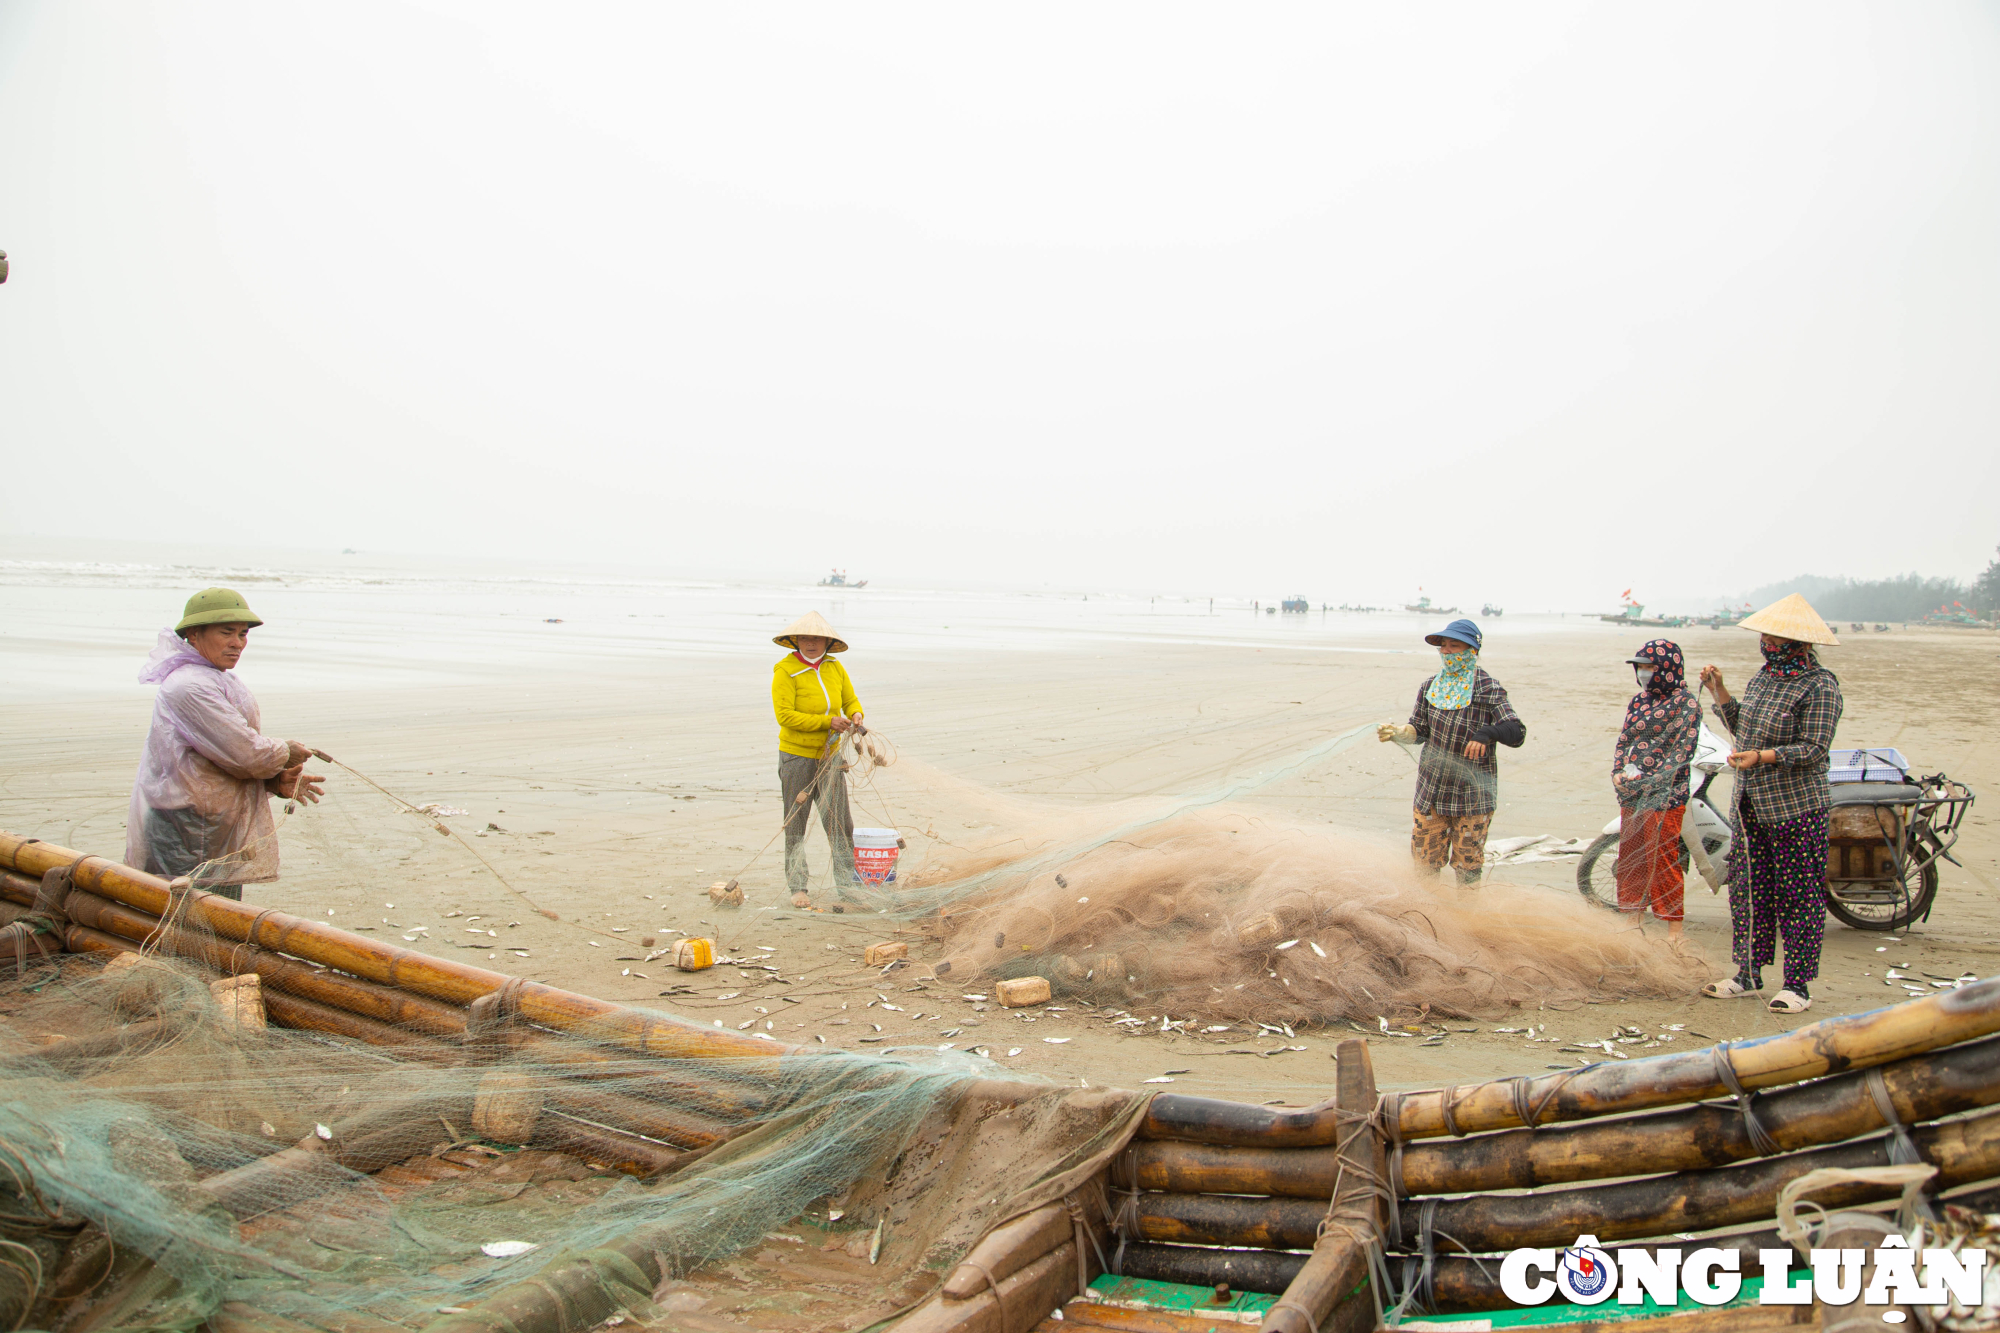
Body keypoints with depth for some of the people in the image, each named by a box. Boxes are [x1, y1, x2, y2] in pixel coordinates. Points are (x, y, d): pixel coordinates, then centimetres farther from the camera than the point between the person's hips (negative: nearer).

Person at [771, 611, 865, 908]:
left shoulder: (835, 668, 5)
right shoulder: (786, 671, -12)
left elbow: (851, 700, 14)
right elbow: (785, 715, -20)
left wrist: (855, 716, -10)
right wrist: (828, 721, -23)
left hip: (829, 755, 4)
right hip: (796, 754, -4)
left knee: (839, 820, 3)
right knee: (796, 822, 5)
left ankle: (847, 883, 11)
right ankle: (797, 887, 14)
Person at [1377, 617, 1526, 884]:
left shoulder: (1488, 689, -10)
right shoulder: (1430, 687, 4)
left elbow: (1517, 734, -19)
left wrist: (1488, 732, -38)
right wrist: (1397, 732, -11)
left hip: (1473, 792, -4)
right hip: (1431, 789, 4)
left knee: (1467, 864, 6)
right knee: (1424, 859, 9)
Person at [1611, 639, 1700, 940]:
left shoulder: (1685, 705, -7)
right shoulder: (1639, 700, 13)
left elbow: (1682, 752, -13)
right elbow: (1622, 740, 15)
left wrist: (1645, 778, -18)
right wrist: (1618, 773, -3)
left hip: (1664, 795, -7)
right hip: (1630, 794, 7)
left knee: (1662, 859, -4)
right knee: (1630, 856, 11)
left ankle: (1675, 926, 5)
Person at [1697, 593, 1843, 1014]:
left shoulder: (1819, 686, -13)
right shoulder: (1764, 676, 11)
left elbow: (1813, 748, -18)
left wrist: (1761, 757, -29)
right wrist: (1720, 693, 12)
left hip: (1796, 807, -7)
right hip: (1751, 805, 8)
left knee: (1798, 896, 0)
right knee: (1748, 889, 10)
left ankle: (1798, 984, 8)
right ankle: (1749, 974, 20)